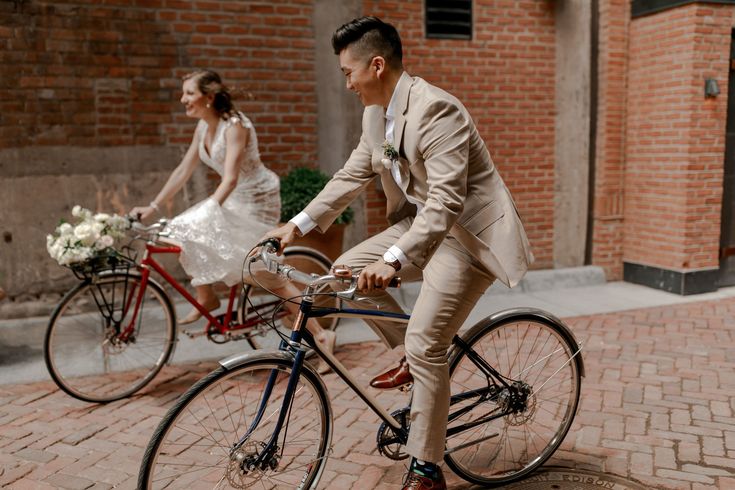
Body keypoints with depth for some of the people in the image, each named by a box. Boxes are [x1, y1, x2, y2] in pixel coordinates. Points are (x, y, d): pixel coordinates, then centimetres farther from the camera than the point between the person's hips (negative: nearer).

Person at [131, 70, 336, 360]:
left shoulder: (234, 125, -23)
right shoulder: (204, 126, 2)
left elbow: (230, 179, -31)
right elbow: (183, 171, 6)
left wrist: (207, 212, -40)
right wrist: (153, 206, 4)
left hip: (257, 199, -8)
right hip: (234, 198, 8)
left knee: (267, 276, -11)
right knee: (183, 233, 1)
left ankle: (321, 334, -3)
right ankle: (206, 298, 20)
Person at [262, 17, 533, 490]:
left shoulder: (434, 110, -24)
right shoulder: (376, 115, 4)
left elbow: (446, 201, -32)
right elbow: (352, 175, 11)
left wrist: (394, 260, -40)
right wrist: (298, 224, 5)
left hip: (468, 234, -9)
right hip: (422, 224, 9)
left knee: (425, 346, -12)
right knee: (348, 268, -1)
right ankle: (412, 356, 16)